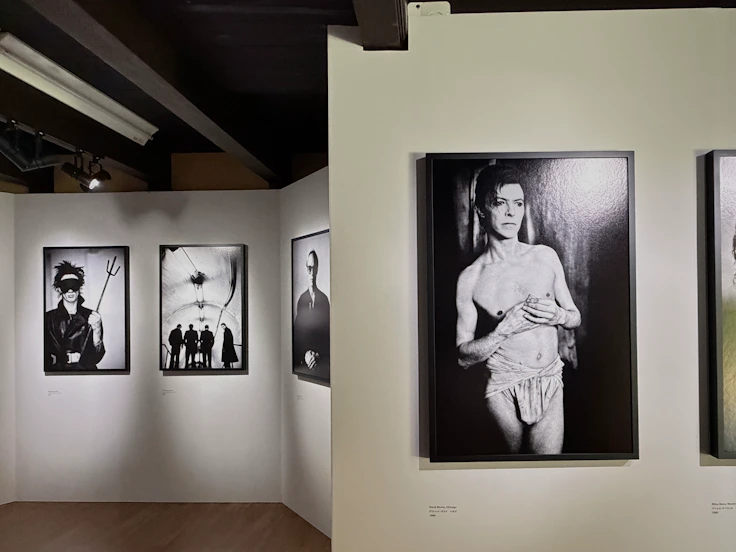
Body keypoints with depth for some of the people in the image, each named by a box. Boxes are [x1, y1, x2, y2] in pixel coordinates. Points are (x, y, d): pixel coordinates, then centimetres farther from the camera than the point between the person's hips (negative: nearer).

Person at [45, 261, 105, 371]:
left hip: (86, 371, -1)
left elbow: (96, 357, -1)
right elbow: (45, 357, 7)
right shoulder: (49, 318, 6)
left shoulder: (91, 317, 5)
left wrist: (96, 330, -12)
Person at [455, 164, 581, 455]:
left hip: (551, 382, 2)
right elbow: (463, 356, -7)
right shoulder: (470, 278, -10)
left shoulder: (546, 256, 0)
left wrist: (559, 315, -12)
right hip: (504, 391, -2)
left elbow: (575, 317, 11)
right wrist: (504, 330, -21)